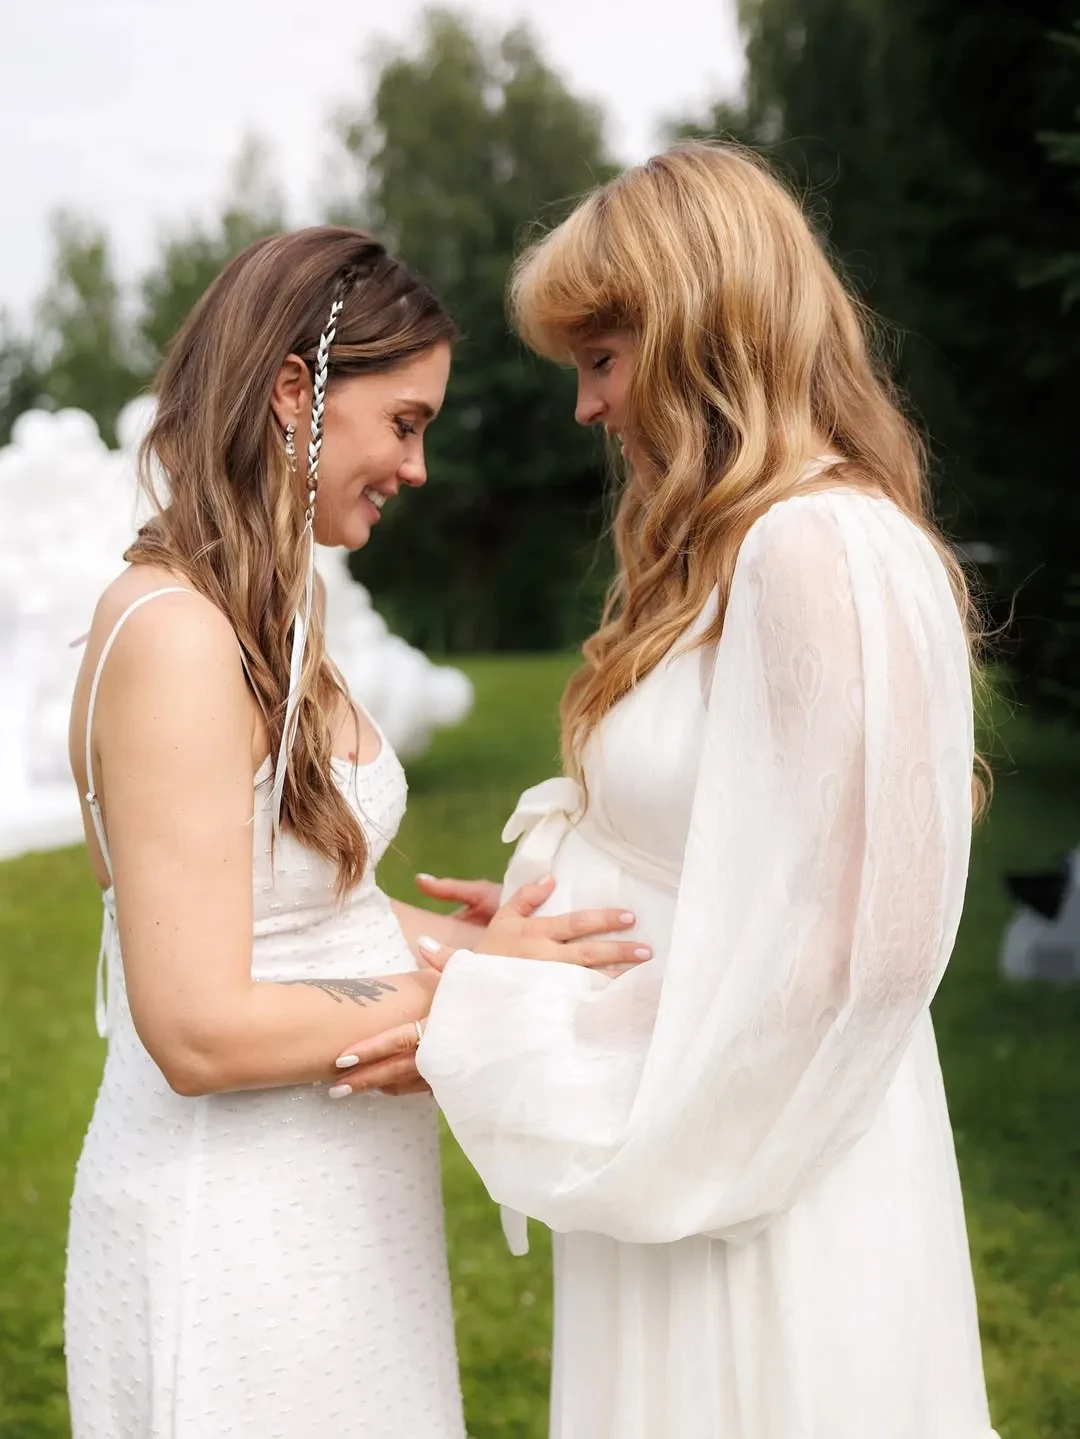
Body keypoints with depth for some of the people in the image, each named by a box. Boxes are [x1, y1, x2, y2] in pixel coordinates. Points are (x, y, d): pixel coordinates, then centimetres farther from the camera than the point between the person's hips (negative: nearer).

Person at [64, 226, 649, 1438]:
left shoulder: (269, 621, 8)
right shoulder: (174, 635, -22)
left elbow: (306, 904, 7)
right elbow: (201, 1028, -24)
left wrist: (491, 940, -2)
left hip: (332, 1198, 9)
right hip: (234, 1227, -9)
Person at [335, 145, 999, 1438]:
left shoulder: (823, 552, -21)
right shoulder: (736, 553, 11)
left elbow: (841, 948, -22)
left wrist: (500, 1033, -16)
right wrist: (549, 909, 9)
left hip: (767, 1215, -9)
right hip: (699, 1171, 9)